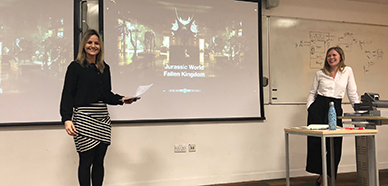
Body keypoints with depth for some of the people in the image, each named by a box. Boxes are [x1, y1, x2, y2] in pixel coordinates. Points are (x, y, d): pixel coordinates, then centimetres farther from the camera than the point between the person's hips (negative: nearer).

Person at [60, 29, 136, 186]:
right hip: (83, 117, -5)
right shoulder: (76, 67, -1)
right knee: (86, 160, -4)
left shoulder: (105, 68, 15)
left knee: (99, 161, 8)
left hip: (102, 118, 5)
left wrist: (121, 99, 4)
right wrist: (67, 119, -16)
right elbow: (67, 95, -6)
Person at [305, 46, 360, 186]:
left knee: (334, 144, -2)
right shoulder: (320, 73, 8)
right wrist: (309, 108, 0)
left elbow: (352, 93, 11)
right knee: (316, 141, -6)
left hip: (336, 108, 0)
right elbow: (312, 93, 12)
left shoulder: (347, 71, 8)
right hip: (319, 107, 0)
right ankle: (320, 174, 5)